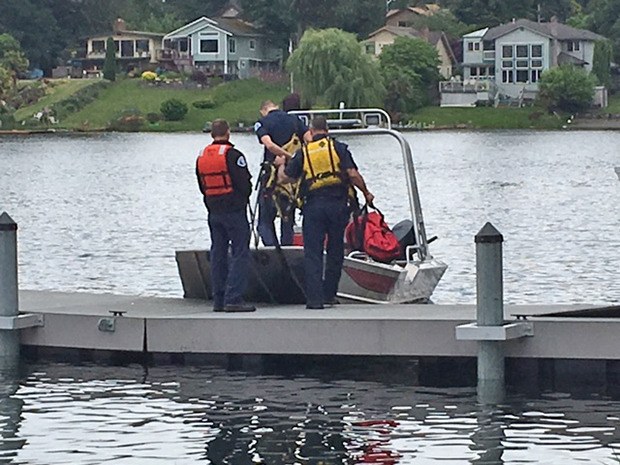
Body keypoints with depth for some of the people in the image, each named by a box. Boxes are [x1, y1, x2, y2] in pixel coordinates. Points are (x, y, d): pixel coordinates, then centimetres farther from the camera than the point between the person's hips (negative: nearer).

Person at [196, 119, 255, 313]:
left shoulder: (201, 157, 8)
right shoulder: (232, 155, -13)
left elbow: (202, 187, 14)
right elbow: (245, 183, -13)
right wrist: (243, 197, 7)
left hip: (213, 212, 7)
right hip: (234, 210, -7)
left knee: (218, 254, 11)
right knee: (240, 253, -5)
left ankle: (218, 300, 11)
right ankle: (234, 299, -13)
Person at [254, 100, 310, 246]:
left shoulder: (262, 123, 0)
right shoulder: (294, 119, 11)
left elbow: (269, 144, -18)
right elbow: (310, 139, -2)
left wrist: (287, 156, -14)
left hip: (272, 175, -4)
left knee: (265, 221, 3)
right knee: (288, 220, 14)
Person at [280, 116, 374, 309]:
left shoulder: (303, 152, 5)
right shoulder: (339, 148, 2)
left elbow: (285, 176, 10)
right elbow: (353, 174, -7)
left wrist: (281, 165, 33)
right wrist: (366, 193, 7)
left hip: (313, 206, 0)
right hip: (337, 203, 0)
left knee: (312, 254, 2)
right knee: (335, 252, 13)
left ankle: (314, 298, -6)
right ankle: (329, 295, 16)